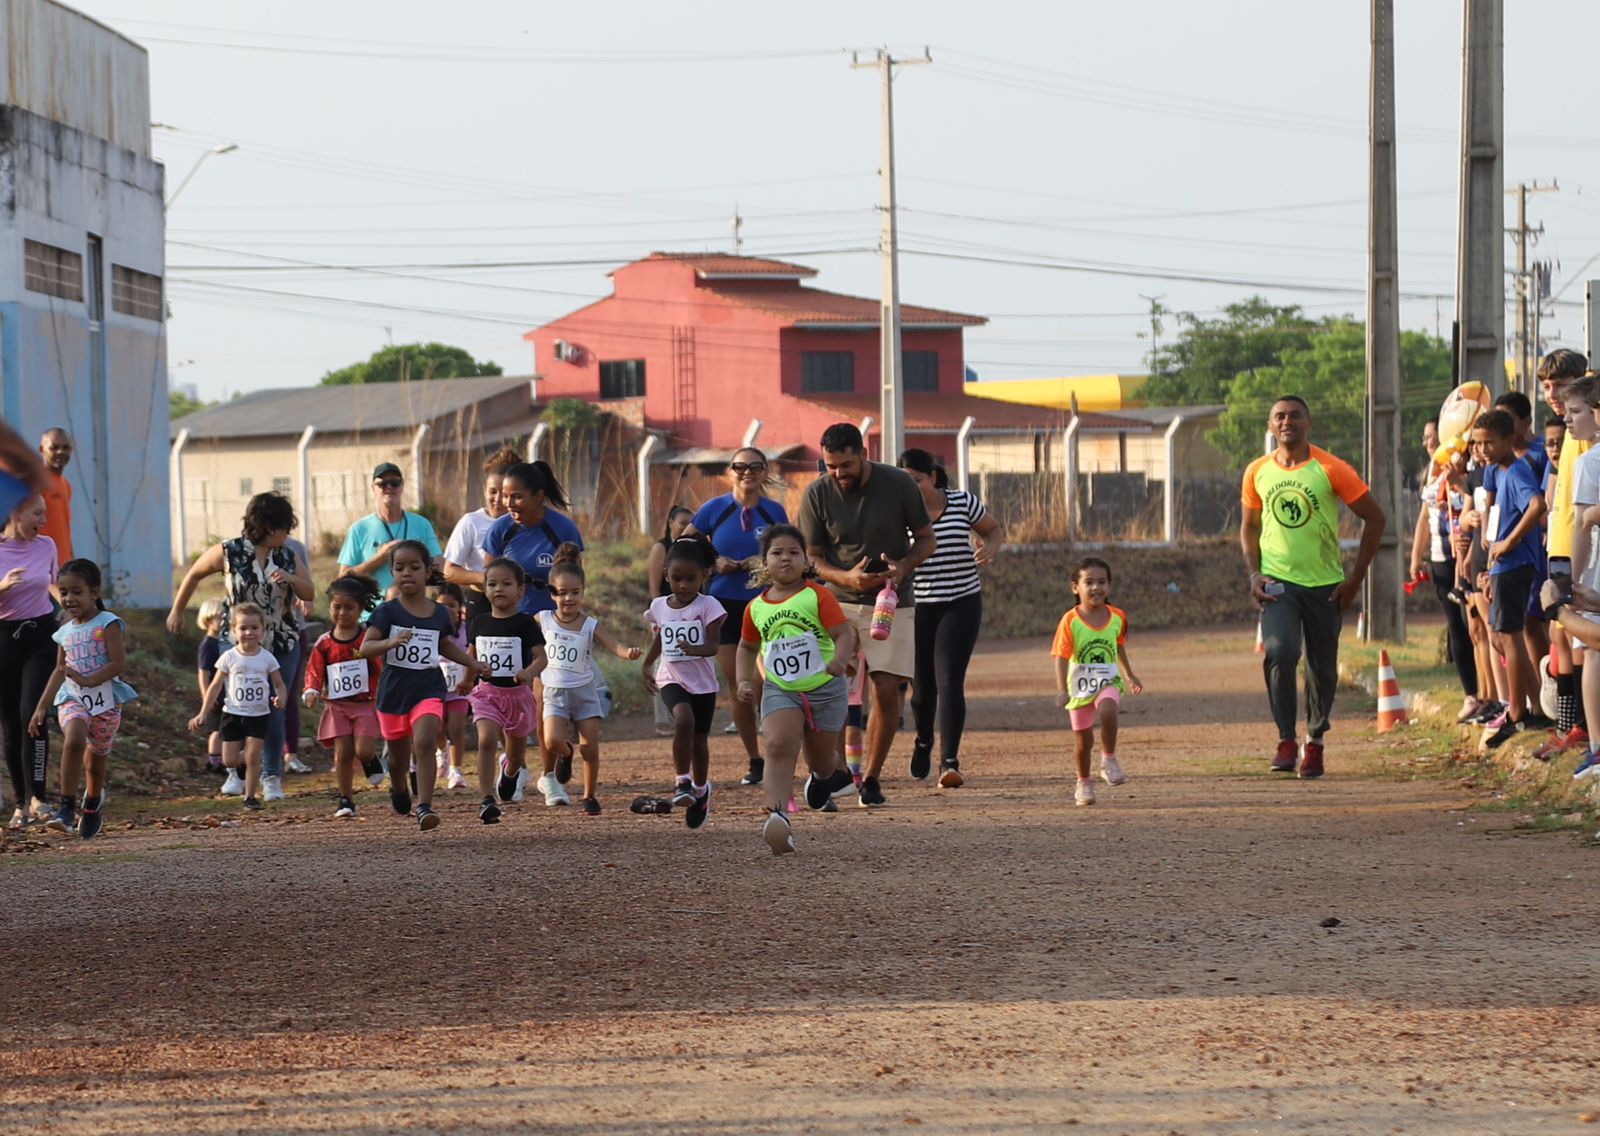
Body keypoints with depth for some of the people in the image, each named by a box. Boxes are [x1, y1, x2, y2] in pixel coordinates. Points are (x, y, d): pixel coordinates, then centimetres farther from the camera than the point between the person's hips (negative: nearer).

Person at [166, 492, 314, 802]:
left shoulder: (288, 558, 4)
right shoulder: (229, 553, -6)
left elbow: (310, 594, 5)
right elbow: (194, 574, 7)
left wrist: (291, 579, -17)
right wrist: (177, 611, 15)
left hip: (283, 646, 2)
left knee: (274, 711, 0)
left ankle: (272, 777, 9)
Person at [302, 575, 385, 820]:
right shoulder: (324, 643, 4)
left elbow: (381, 670, -3)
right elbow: (315, 672, 4)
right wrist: (312, 693, -13)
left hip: (365, 704, -2)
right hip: (337, 706, 2)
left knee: (363, 750, -14)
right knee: (342, 753, -3)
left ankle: (372, 762, 23)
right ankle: (346, 800, 7)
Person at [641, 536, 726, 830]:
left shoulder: (708, 606, -10)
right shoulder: (659, 607, 2)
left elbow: (714, 645, -19)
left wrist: (694, 649, -38)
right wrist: (647, 666, 24)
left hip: (703, 682, -1)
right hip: (671, 679, 1)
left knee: (699, 739, 10)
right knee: (684, 719, -29)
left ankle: (700, 789, 34)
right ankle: (682, 781, -21)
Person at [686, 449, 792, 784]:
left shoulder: (775, 512, 3)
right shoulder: (715, 509, 1)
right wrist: (714, 564, -8)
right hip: (725, 604, 1)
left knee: (764, 683, -13)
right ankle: (754, 761, 14)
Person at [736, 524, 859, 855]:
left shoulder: (817, 597, -9)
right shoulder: (756, 608, 4)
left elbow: (845, 632, -16)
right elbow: (747, 647, 21)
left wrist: (840, 660, -36)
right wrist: (744, 681, 7)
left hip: (824, 688, -1)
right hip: (779, 690, 1)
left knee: (821, 761, 13)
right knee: (780, 745, -24)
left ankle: (829, 776, 52)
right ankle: (777, 816, -34)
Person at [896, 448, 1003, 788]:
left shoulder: (963, 502, -2)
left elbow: (994, 530, 13)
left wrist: (989, 548, -9)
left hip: (961, 604, -1)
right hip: (916, 607, 1)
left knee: (949, 681, -14)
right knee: (922, 685, 7)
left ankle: (950, 761, -17)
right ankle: (923, 742, 39)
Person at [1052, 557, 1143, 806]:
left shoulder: (1117, 618, -2)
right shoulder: (1070, 621, -14)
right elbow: (1062, 656, -16)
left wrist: (1130, 675, 30)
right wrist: (1062, 690, -27)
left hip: (1108, 682, 1)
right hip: (1079, 687, -1)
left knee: (1107, 711, -31)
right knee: (1083, 741, 6)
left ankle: (1109, 760, -11)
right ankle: (1084, 782, 31)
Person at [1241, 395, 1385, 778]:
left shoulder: (1330, 469, -7)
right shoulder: (1257, 472, 3)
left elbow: (1374, 518, -2)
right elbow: (1249, 526, 16)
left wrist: (1357, 577, -5)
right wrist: (1254, 574, 1)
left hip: (1325, 585, -1)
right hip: (1277, 583, 1)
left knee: (1323, 668, 7)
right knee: (1279, 653, -21)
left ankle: (1315, 741, 27)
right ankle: (1286, 741, -14)